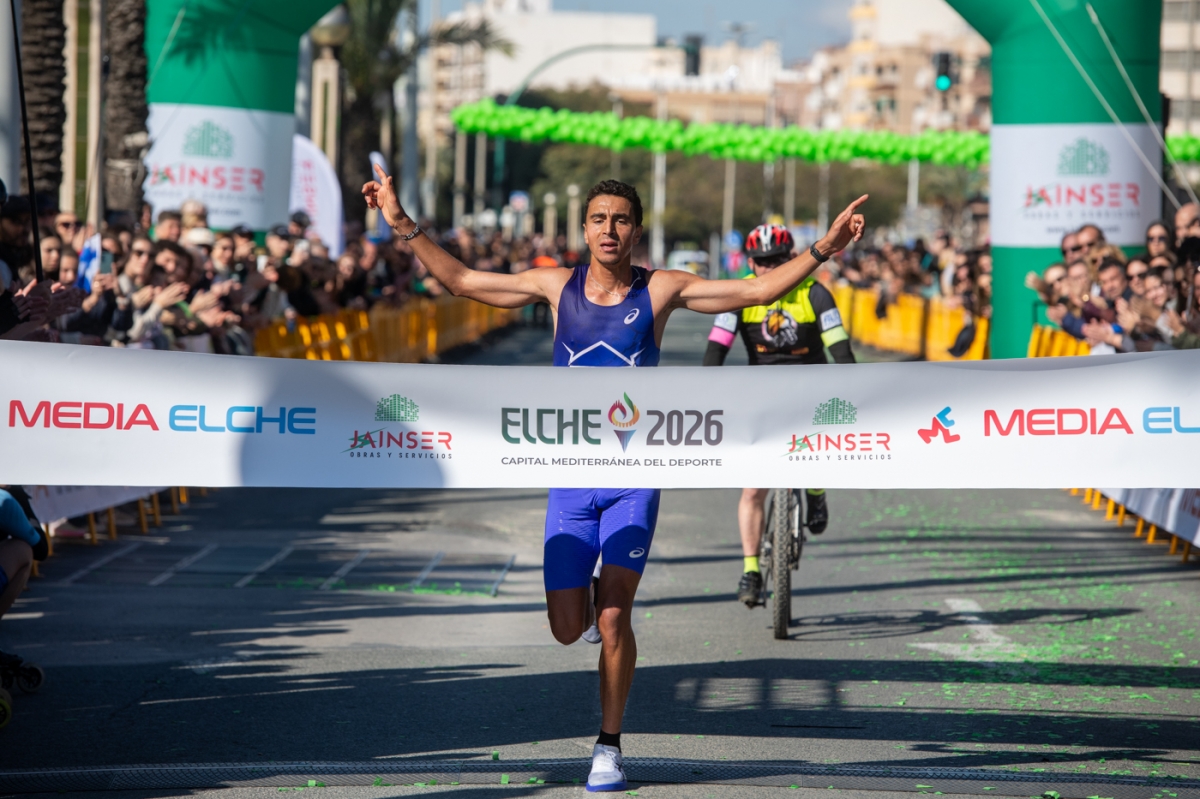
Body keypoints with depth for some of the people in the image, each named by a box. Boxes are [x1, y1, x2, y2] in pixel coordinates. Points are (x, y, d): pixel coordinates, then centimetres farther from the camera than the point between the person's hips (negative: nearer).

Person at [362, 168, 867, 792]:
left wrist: (823, 250, -13)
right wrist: (402, 224, 2)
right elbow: (460, 281, 7)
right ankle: (588, 589, 38)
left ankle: (609, 746, 4)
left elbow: (758, 291, -4)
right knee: (568, 629, 0)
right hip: (571, 478, 2)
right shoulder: (557, 286, 2)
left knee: (613, 616, -11)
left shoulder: (660, 290, -2)